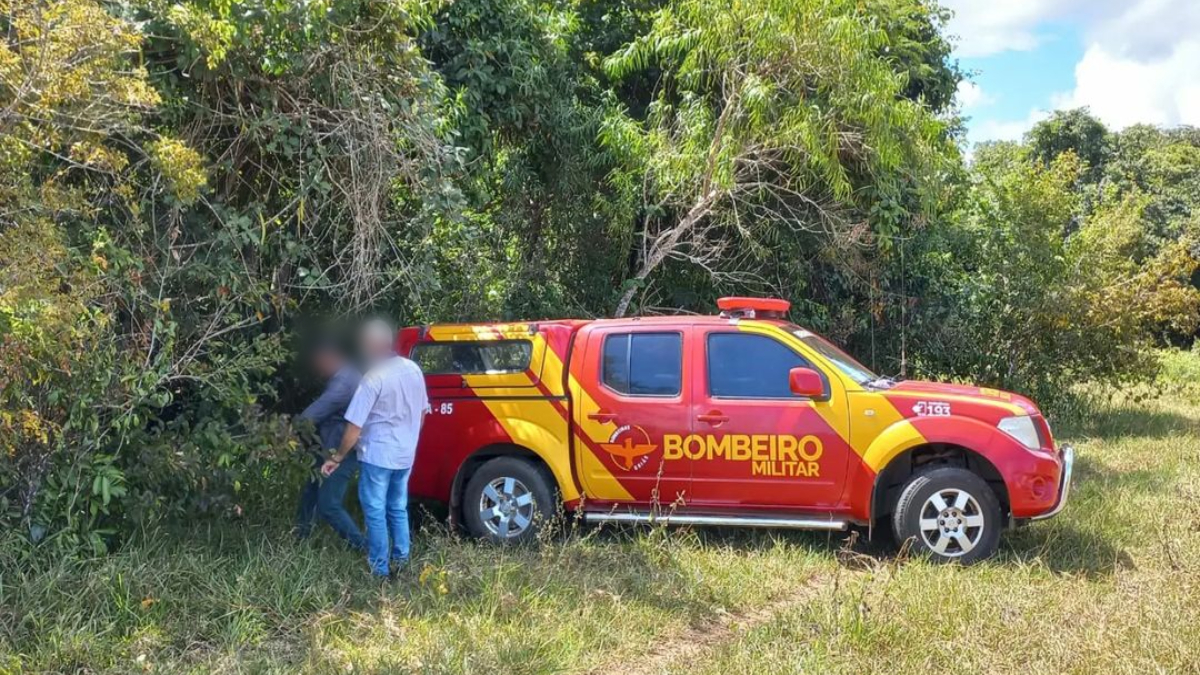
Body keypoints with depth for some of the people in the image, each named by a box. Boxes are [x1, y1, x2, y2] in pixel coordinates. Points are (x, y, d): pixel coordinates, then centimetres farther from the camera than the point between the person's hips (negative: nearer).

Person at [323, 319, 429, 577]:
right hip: (405, 454, 7)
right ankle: (401, 558, 28)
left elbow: (355, 427, -19)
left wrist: (338, 458, -7)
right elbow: (422, 413, 12)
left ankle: (379, 568, 12)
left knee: (375, 511, 6)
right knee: (398, 508, 20)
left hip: (377, 455, -7)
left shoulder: (374, 377, -21)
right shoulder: (414, 369, 1)